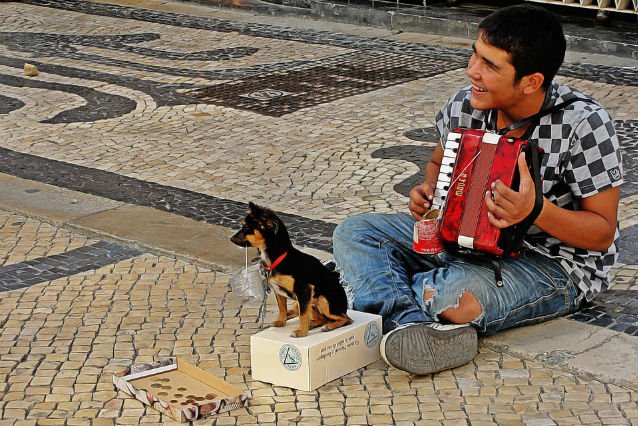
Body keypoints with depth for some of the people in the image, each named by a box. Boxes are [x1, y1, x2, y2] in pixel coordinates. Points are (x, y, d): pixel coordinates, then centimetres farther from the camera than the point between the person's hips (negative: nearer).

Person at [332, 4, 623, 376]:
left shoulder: (583, 123, -21)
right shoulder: (465, 106, -6)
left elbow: (603, 231, -17)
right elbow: (439, 163, 18)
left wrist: (537, 209, -35)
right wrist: (428, 193, -6)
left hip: (557, 266, -7)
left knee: (457, 298, -39)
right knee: (353, 233, -9)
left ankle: (382, 292, -8)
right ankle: (412, 320, -36)